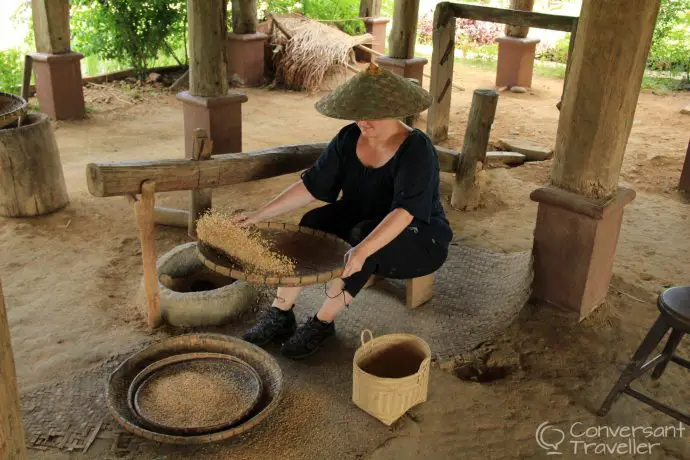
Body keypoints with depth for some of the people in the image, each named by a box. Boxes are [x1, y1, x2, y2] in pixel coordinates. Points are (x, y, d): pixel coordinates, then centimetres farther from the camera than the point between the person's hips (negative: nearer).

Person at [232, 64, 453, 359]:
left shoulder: (417, 150, -25)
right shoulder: (349, 139, -7)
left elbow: (404, 211, -37)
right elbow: (311, 186, -8)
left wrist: (363, 250, -51)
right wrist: (259, 215, -16)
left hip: (419, 238, -6)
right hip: (363, 221, 6)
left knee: (363, 236, -35)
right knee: (312, 224, -20)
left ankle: (322, 323, -21)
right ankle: (280, 315, -15)